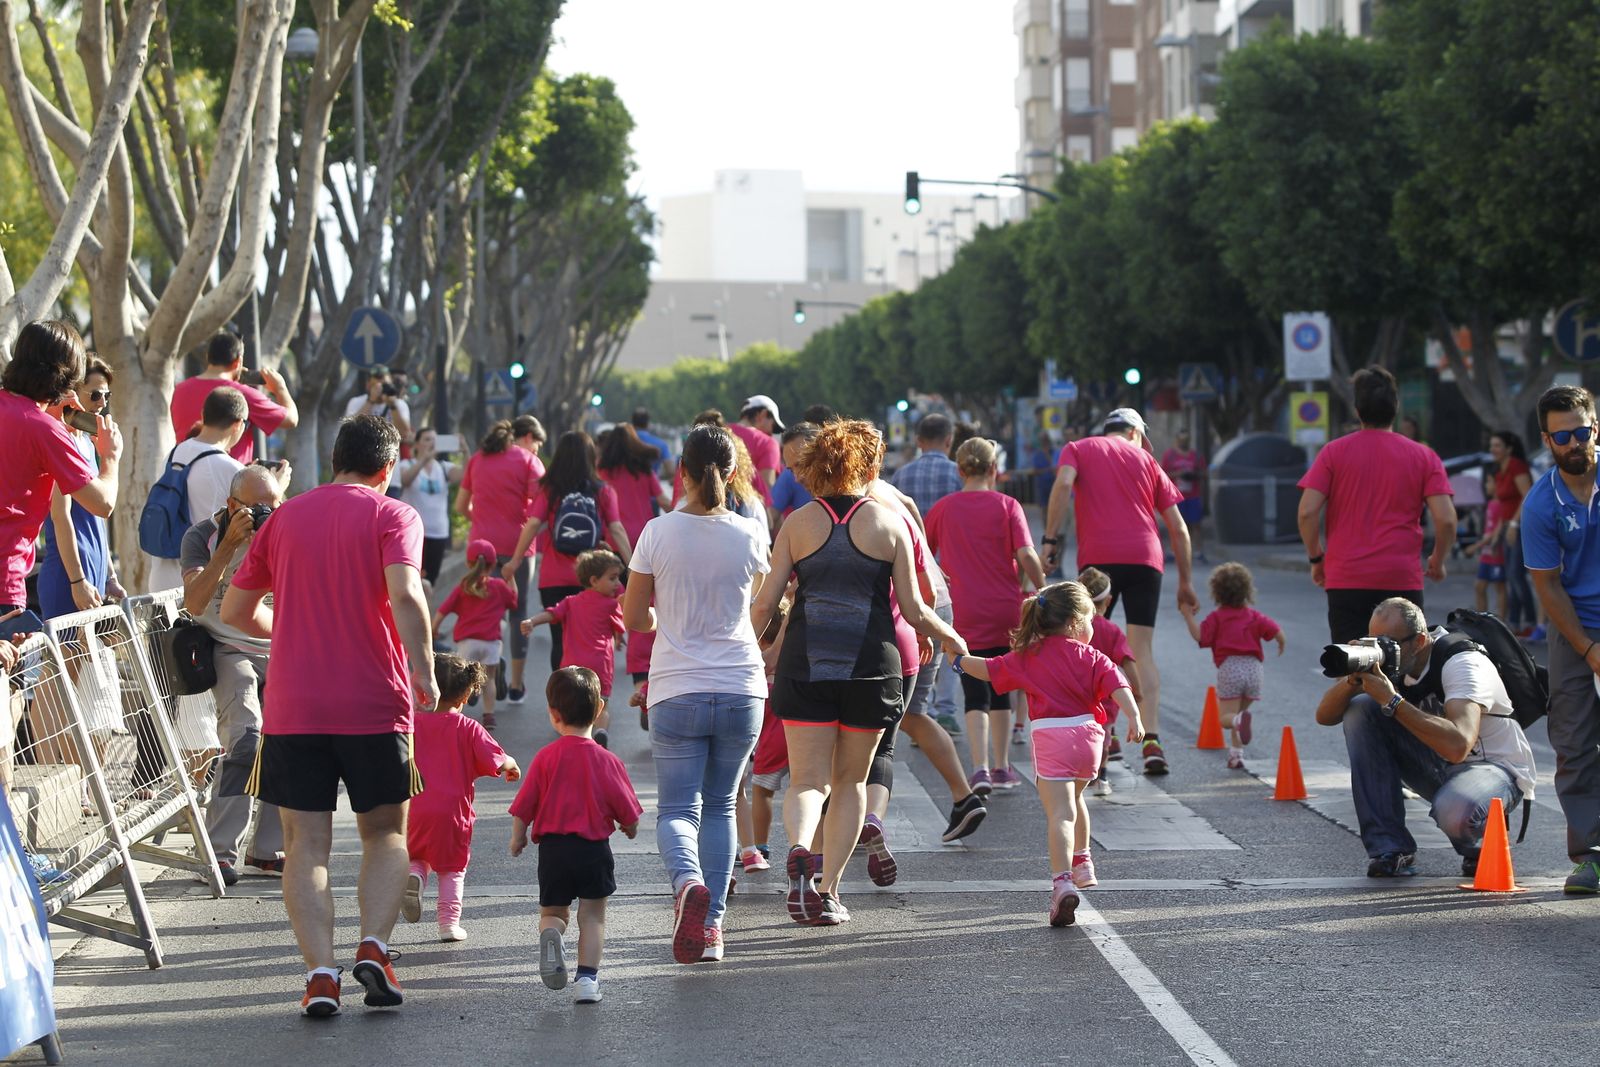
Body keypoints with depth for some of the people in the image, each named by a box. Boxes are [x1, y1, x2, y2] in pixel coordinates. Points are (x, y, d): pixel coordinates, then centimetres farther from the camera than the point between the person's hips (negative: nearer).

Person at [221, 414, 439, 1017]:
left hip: (292, 709, 2)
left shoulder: (285, 518, 11)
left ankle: (320, 971, -9)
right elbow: (405, 595, -19)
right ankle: (373, 945, -7)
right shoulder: (391, 516, 0)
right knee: (385, 833, 13)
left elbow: (235, 611, 17)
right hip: (374, 705, -2)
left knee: (306, 842, 5)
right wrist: (423, 672, -12)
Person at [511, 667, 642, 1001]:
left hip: (553, 848, 0)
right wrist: (629, 827, 22)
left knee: (552, 912, 15)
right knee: (593, 917, 10)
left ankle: (550, 934, -18)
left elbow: (523, 807, -1)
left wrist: (517, 838, 16)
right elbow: (627, 811, -1)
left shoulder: (546, 757, -5)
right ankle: (588, 977, -1)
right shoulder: (606, 761, -5)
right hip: (594, 848, 0)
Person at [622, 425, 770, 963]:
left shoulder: (659, 532, -7)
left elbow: (634, 617, 1)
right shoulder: (750, 535, -3)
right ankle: (712, 922, 11)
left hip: (677, 695, -2)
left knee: (678, 810, 2)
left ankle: (688, 882, -29)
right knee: (720, 806, 17)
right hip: (741, 689, 2)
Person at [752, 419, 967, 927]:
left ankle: (798, 849, -26)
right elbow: (914, 611, 1)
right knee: (851, 781, 14)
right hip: (871, 664, 0)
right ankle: (829, 890, 11)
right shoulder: (889, 522, 0)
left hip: (805, 663, 0)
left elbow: (764, 604, -1)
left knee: (808, 781, 4)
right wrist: (953, 639, 19)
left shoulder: (799, 523, 2)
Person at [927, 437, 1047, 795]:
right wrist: (1043, 592, 0)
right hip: (1006, 611, 1)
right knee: (1000, 690, 15)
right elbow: (1026, 556, -11)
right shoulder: (1006, 506, -3)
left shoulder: (943, 508, 1)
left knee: (976, 695, -1)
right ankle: (1001, 768, 22)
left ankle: (981, 769, -18)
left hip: (966, 614, -1)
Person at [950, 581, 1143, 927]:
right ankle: (1082, 864, 44)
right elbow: (1117, 685, -6)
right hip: (1088, 736, 2)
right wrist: (1134, 718, -14)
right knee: (1074, 799, 30)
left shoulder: (1027, 657, 10)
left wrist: (960, 660, 34)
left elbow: (989, 669, 16)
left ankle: (1062, 882, -30)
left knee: (1060, 814, -13)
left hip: (1050, 738, -2)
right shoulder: (1091, 657, 9)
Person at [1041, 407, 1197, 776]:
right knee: (1142, 650, 0)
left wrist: (1051, 540, -8)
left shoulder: (1077, 449, 17)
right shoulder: (1145, 461, 21)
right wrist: (1185, 582, 23)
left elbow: (1063, 484, -7)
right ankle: (1151, 740, -13)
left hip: (1098, 558, -1)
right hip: (1146, 558, 1)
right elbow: (1178, 528, 17)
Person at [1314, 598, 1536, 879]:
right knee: (1360, 710, -13)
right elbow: (1325, 716, -6)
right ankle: (1389, 848, -14)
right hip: (1437, 766, 7)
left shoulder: (1462, 663, -25)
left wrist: (1392, 701, -38)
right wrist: (1352, 680, -28)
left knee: (1454, 811, -42)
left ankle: (1479, 843, 1)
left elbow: (1458, 745, -40)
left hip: (1494, 766, -7)